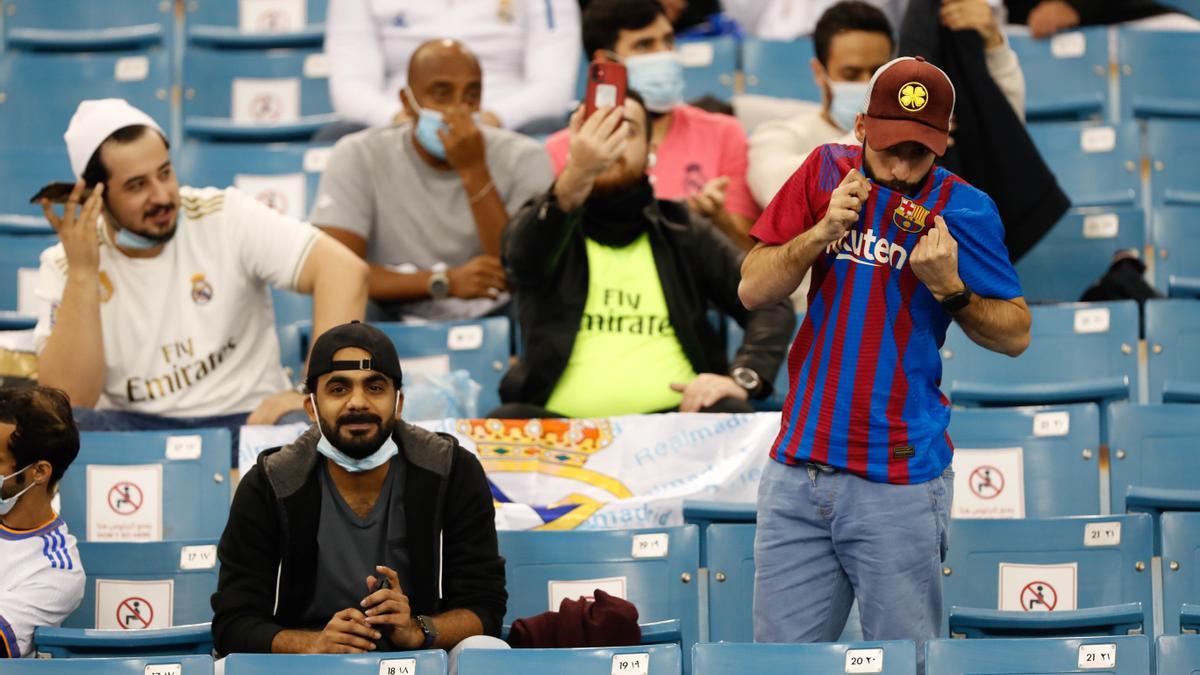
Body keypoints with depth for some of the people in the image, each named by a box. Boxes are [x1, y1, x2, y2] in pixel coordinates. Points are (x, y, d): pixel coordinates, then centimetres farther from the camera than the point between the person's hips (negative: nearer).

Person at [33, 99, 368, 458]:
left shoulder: (225, 217, -5)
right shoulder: (64, 267, -2)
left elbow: (345, 270, -14)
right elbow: (69, 401, -13)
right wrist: (82, 274, -19)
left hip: (246, 422, -1)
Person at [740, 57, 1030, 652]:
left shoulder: (963, 210, -3)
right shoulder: (826, 173, 6)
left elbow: (1016, 335, 1)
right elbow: (752, 290, 4)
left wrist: (950, 289, -16)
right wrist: (821, 232, -11)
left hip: (899, 478, -3)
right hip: (798, 466, 3)